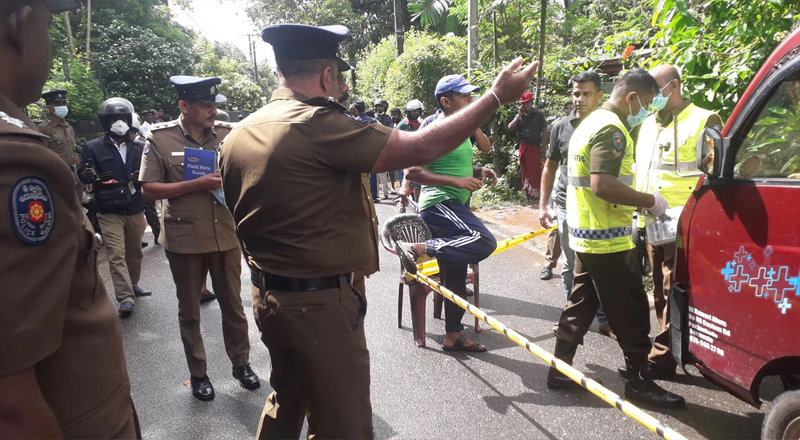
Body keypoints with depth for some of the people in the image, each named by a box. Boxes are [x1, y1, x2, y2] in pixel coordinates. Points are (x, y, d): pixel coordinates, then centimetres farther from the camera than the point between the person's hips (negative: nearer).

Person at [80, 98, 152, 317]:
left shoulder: (139, 147, 4)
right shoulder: (93, 147, 0)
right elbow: (83, 175, -3)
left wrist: (141, 179, -13)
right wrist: (88, 175, -26)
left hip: (135, 210, 3)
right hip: (109, 212, -3)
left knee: (135, 252, 15)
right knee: (116, 255, -7)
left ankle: (133, 284, 35)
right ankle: (125, 298, -7)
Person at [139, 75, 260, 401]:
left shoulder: (227, 134, 0)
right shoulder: (161, 138, -6)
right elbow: (149, 189, -9)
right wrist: (198, 184, -19)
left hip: (226, 235, 2)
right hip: (184, 239, -2)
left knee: (233, 304, 13)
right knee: (189, 311, 13)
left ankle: (241, 363, 31)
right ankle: (198, 373, 29)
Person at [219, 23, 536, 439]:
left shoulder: (237, 136, 4)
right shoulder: (316, 125, -22)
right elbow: (421, 148, -21)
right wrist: (496, 96, -11)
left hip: (268, 295, 9)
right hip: (320, 303, -8)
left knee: (286, 402, 27)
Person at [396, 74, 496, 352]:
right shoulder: (432, 128, -12)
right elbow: (412, 172, -18)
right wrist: (457, 181, -22)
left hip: (457, 206, 9)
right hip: (439, 203, -9)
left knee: (455, 276, 13)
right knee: (484, 242, -29)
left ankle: (453, 336, 24)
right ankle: (417, 250, -21)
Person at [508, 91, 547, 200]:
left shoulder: (538, 115, 3)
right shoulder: (519, 116, 14)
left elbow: (544, 131, 1)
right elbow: (510, 128, 3)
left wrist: (543, 147, -7)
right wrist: (519, 115, -3)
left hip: (535, 147, -4)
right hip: (523, 146, 4)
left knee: (535, 172, -5)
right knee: (524, 171, 9)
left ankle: (536, 194, 2)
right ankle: (527, 193, 18)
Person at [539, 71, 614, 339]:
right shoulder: (561, 127, 4)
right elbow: (550, 168, 10)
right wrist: (543, 206, 6)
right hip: (567, 205, 2)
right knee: (571, 266, 12)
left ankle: (605, 320, 20)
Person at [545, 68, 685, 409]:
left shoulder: (591, 122, 16)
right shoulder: (612, 129, -17)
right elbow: (603, 185, -28)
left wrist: (635, 206, 20)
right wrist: (650, 201, -16)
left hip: (586, 236, 10)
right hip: (607, 240, -10)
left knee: (580, 305, 15)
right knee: (631, 311, 1)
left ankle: (560, 371, 23)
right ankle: (639, 382, 13)